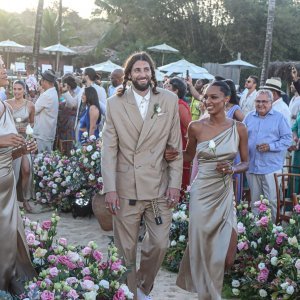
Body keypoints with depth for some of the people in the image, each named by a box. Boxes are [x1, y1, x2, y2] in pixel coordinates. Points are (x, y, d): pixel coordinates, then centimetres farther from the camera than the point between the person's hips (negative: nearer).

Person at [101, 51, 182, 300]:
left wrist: (175, 184, -1)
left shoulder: (169, 100, 3)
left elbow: (175, 145, 4)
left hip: (159, 186, 1)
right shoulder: (115, 103, 1)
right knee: (125, 248, 7)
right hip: (126, 187, -1)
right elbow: (109, 149, -1)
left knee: (160, 244, 5)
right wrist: (110, 188, -7)